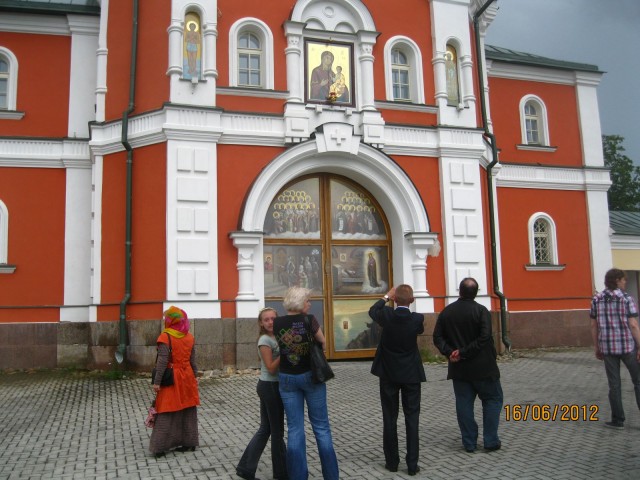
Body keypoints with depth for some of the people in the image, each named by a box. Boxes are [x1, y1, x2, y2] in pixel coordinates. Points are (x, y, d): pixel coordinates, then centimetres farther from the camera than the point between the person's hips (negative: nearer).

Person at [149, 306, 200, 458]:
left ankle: (160, 447, 3)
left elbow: (162, 361, -17)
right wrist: (194, 377, 18)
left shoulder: (165, 337, -13)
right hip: (187, 378, 5)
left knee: (167, 414, 1)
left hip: (171, 379, -5)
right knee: (188, 411, 13)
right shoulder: (189, 337, 4)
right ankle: (189, 442, 19)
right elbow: (193, 361, 8)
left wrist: (157, 381, -13)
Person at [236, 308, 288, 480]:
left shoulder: (277, 338, 11)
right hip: (270, 387, -9)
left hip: (275, 386, 9)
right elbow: (271, 368, -19)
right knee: (277, 430, 4)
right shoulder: (265, 340, -15)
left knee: (266, 429, 14)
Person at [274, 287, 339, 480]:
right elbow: (322, 343, 0)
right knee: (321, 426, 8)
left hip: (287, 378, 3)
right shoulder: (309, 320, -14)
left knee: (295, 428, 7)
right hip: (311, 375, -2)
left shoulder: (277, 323, -5)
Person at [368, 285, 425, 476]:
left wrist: (387, 296, 19)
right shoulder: (417, 319, -12)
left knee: (389, 419, 9)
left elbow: (372, 311, 11)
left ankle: (392, 461, 16)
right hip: (411, 374, 0)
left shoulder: (386, 315, -12)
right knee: (412, 419, 5)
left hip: (388, 374, 0)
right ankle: (412, 464, 6)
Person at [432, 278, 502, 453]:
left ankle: (469, 443, 13)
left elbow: (437, 337, 0)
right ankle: (491, 441, 10)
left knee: (464, 403, 9)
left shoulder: (446, 312, 1)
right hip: (482, 366, -3)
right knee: (493, 400, 11)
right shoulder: (481, 311, -11)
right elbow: (484, 338, -19)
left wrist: (449, 352, -7)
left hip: (458, 367, 4)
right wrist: (464, 352, -16)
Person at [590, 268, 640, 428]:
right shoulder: (626, 298, -9)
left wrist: (597, 347, 14)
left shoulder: (596, 300, 3)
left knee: (614, 385, 9)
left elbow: (594, 326, 6)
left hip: (607, 347, 3)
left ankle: (618, 420, 11)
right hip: (627, 345, -3)